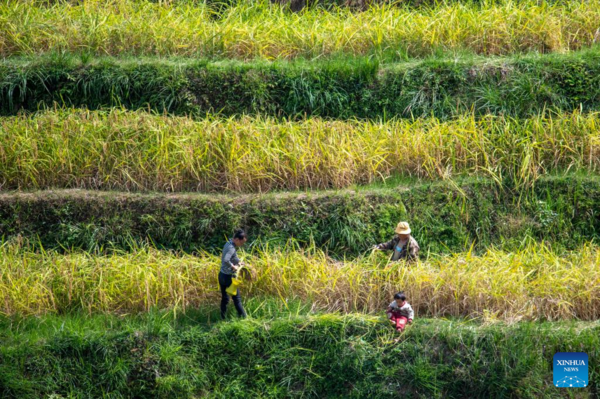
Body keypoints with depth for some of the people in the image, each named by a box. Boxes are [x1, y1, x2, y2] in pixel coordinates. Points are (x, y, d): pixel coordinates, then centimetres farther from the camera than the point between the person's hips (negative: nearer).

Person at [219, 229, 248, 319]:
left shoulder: (228, 244, 6)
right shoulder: (231, 248, -24)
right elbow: (226, 260, -40)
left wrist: (238, 261, 7)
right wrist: (233, 266, -25)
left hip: (222, 275, 9)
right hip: (228, 277, -9)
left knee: (224, 298, 16)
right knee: (237, 299, 5)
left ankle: (223, 318, 20)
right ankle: (243, 318, 14)